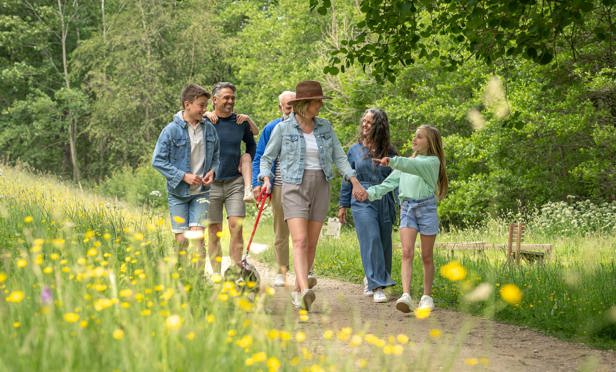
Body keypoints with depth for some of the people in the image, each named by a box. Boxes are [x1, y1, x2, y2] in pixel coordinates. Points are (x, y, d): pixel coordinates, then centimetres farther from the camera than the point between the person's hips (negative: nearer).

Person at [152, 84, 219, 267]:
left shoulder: (209, 129, 2)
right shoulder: (171, 130, -10)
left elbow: (216, 156, 17)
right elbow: (158, 161, -8)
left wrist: (212, 171, -4)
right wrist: (183, 176, -15)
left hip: (201, 191, 2)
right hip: (178, 192, -2)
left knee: (198, 236, -9)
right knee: (182, 240, 1)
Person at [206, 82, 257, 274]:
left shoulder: (241, 122, 8)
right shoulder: (204, 122, -2)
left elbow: (251, 144, 25)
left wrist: (248, 161, 12)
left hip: (235, 182, 2)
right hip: (211, 184, -2)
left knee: (236, 226, -9)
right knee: (214, 230, 2)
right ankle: (216, 274, 8)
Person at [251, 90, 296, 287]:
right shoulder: (271, 128, 7)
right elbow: (259, 158, 8)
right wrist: (257, 183, -4)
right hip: (279, 186, 1)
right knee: (281, 232, 7)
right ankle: (281, 272, 14)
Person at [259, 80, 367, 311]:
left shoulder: (325, 127, 9)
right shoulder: (283, 129, -2)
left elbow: (339, 157, 11)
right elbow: (267, 158, 6)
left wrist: (354, 182, 1)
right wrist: (266, 179, -12)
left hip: (320, 188, 4)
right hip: (295, 187, -4)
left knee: (312, 244, 5)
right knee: (300, 241, -18)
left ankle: (297, 291, 17)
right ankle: (305, 291, -32)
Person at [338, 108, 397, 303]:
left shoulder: (389, 152, 7)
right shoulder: (355, 150, 6)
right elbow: (347, 179, 11)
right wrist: (343, 205, 10)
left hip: (385, 203, 2)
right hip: (362, 202, -2)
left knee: (384, 244, 6)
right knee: (371, 241, -14)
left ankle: (370, 279, 28)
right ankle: (377, 287, -16)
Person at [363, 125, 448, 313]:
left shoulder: (432, 161, 1)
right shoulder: (405, 162, 20)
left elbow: (414, 166, -20)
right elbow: (390, 182, 12)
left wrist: (392, 161, -34)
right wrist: (371, 193, -2)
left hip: (426, 207, -4)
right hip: (407, 207, 4)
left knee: (427, 256, 4)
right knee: (407, 252, -12)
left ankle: (427, 296, 16)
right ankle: (406, 295, -23)